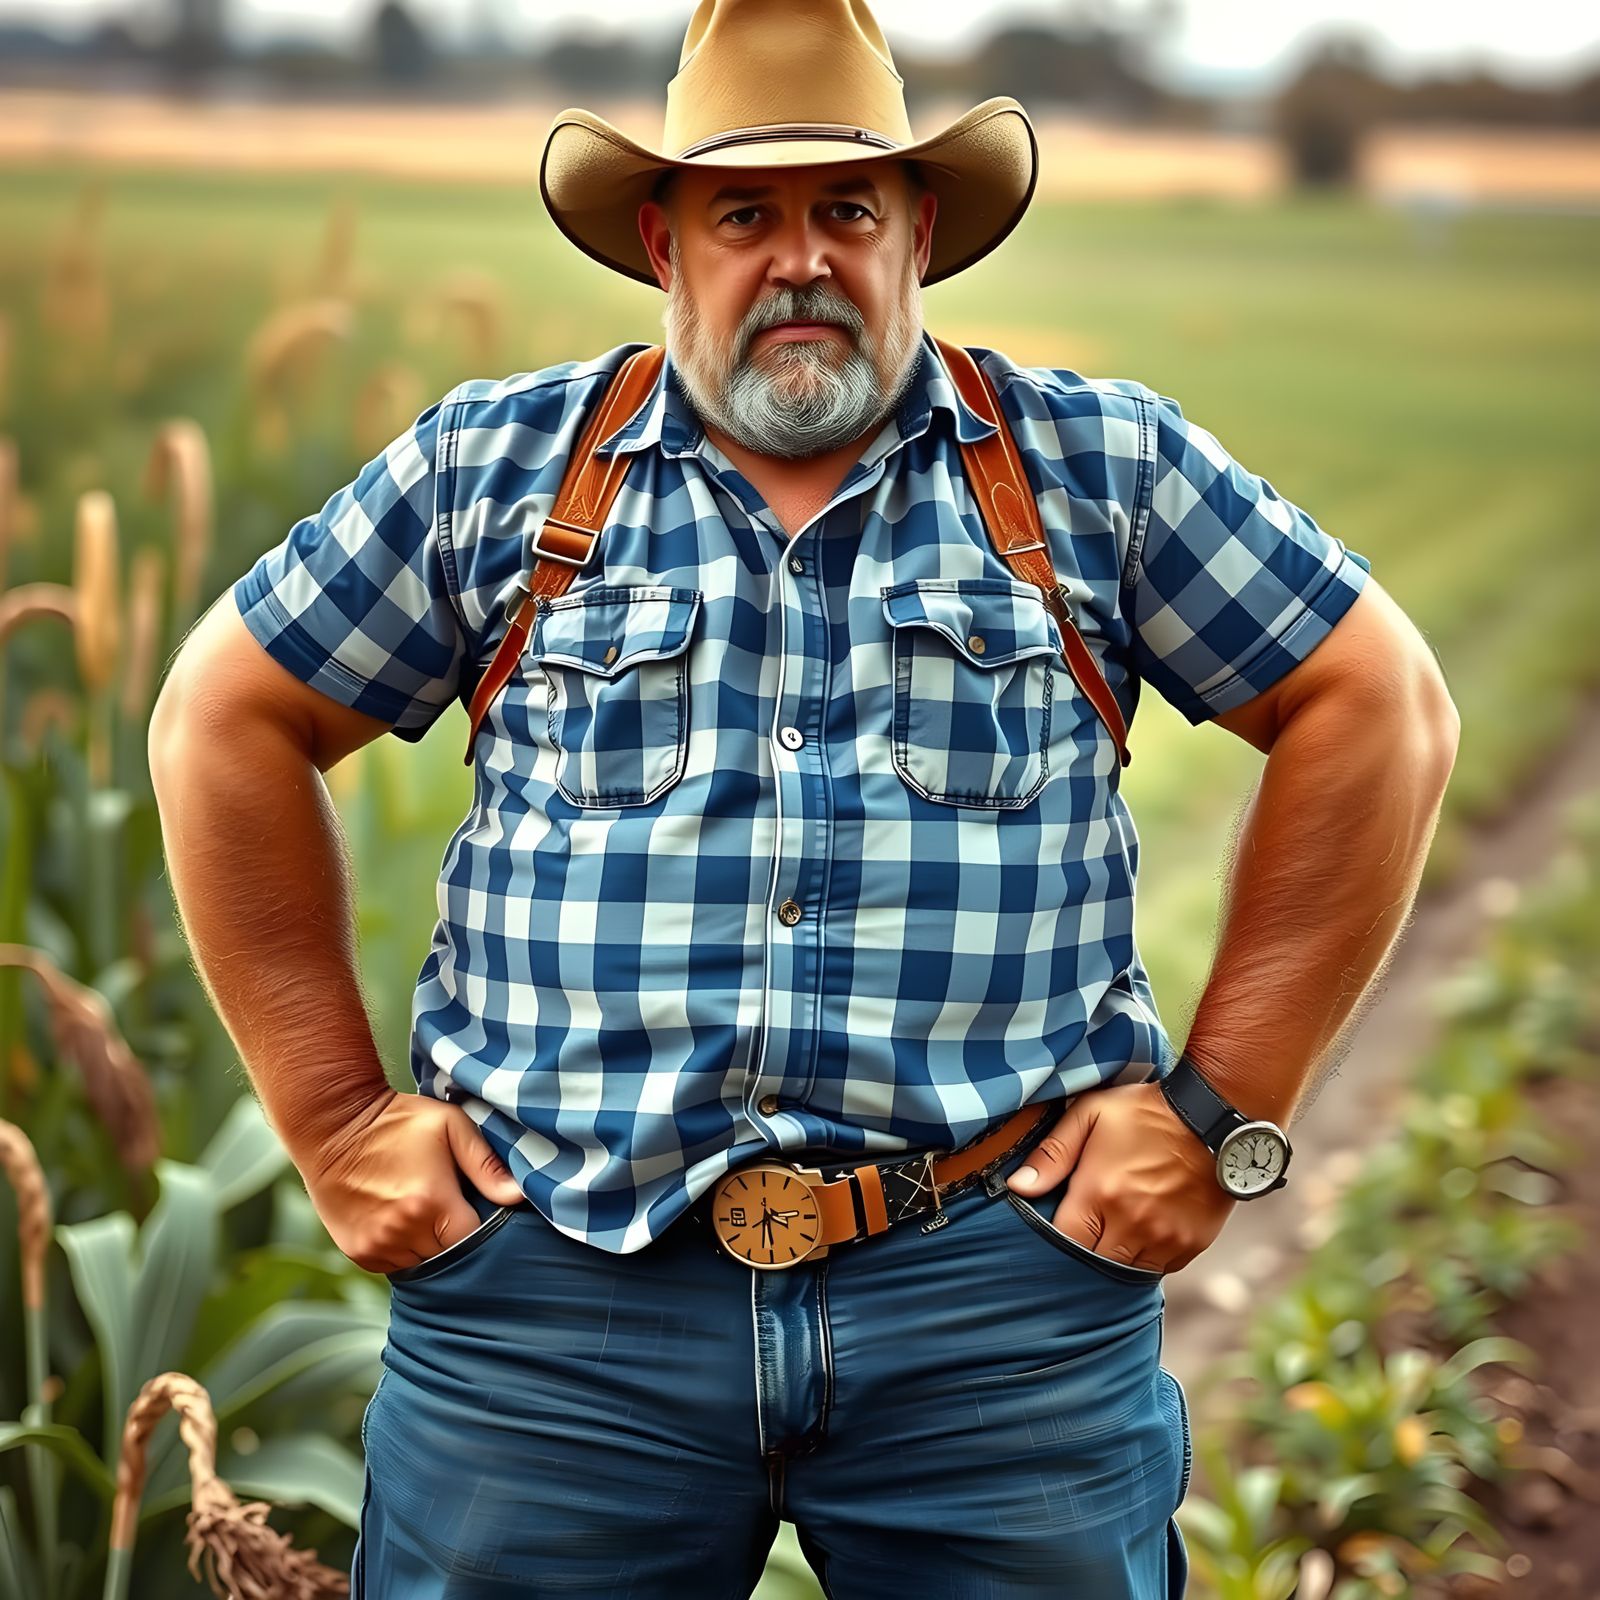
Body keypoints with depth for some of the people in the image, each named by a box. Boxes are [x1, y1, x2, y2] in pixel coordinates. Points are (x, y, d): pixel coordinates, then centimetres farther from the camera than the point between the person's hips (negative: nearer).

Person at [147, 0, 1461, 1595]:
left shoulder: (1095, 464, 5)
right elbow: (223, 720, 11)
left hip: (996, 1297, 0)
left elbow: (1380, 704, 6)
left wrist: (1221, 1107, 1)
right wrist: (335, 1115, 5)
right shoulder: (495, 466, 6)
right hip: (554, 1296, 1)